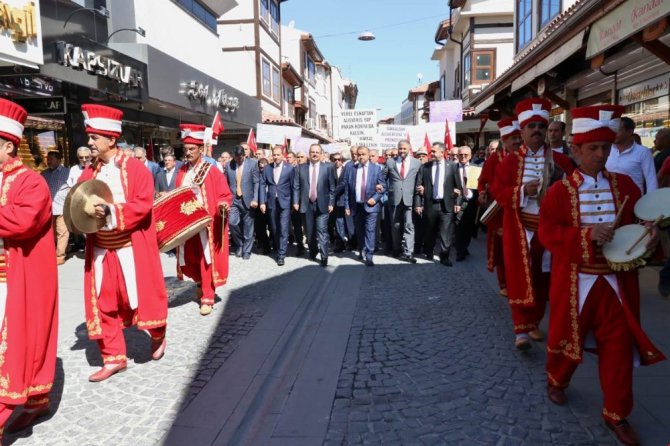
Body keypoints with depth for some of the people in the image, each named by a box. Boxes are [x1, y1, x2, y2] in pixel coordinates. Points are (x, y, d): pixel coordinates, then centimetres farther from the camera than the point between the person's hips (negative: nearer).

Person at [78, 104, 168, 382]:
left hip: (131, 249, -5)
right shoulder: (90, 172, 8)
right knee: (103, 302, 7)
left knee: (141, 295, 6)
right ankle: (114, 357, 19)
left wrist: (111, 212, -25)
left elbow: (143, 204, -16)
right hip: (100, 250, 5)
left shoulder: (135, 168, -9)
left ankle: (157, 337, 34)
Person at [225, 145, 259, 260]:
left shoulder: (253, 163, -2)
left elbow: (257, 182, -4)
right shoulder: (229, 165, 5)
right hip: (233, 199, 2)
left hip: (247, 200, -2)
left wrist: (255, 199, -11)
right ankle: (239, 244, 13)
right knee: (232, 222, -13)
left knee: (248, 227, 3)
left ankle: (246, 251, 17)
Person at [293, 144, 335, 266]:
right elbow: (296, 187, 6)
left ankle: (324, 257, 0)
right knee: (309, 232, 11)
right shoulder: (301, 168, 6)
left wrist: (331, 203, -3)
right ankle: (312, 252, 30)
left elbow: (332, 187, 2)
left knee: (322, 231, -6)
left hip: (322, 204, -2)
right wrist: (296, 202, -2)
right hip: (306, 204, 2)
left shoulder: (328, 167, 2)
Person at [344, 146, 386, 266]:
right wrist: (347, 206, 1)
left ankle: (369, 256, -5)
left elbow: (383, 186, 2)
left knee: (370, 230, -8)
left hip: (370, 205, -2)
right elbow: (347, 189, 5)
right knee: (359, 231, 15)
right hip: (356, 206, 3)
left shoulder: (376, 168, 1)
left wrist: (375, 198, -12)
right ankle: (362, 251, 34)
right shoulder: (351, 169, 5)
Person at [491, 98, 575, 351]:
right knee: (521, 279, -6)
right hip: (520, 230, -3)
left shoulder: (560, 160, 7)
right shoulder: (510, 161, 1)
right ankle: (521, 330, -3)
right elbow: (498, 191, -5)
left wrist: (562, 178, -14)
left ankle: (534, 323, 28)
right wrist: (523, 191, -19)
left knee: (543, 279, 11)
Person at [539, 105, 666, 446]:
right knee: (569, 335, 13)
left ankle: (616, 414, 24)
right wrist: (586, 234, -24)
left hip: (616, 279, 3)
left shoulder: (625, 185, 3)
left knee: (619, 345, 8)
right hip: (576, 280, -3)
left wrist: (651, 235, -14)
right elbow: (547, 231, -12)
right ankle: (557, 381, 42)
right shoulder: (560, 191, -6)